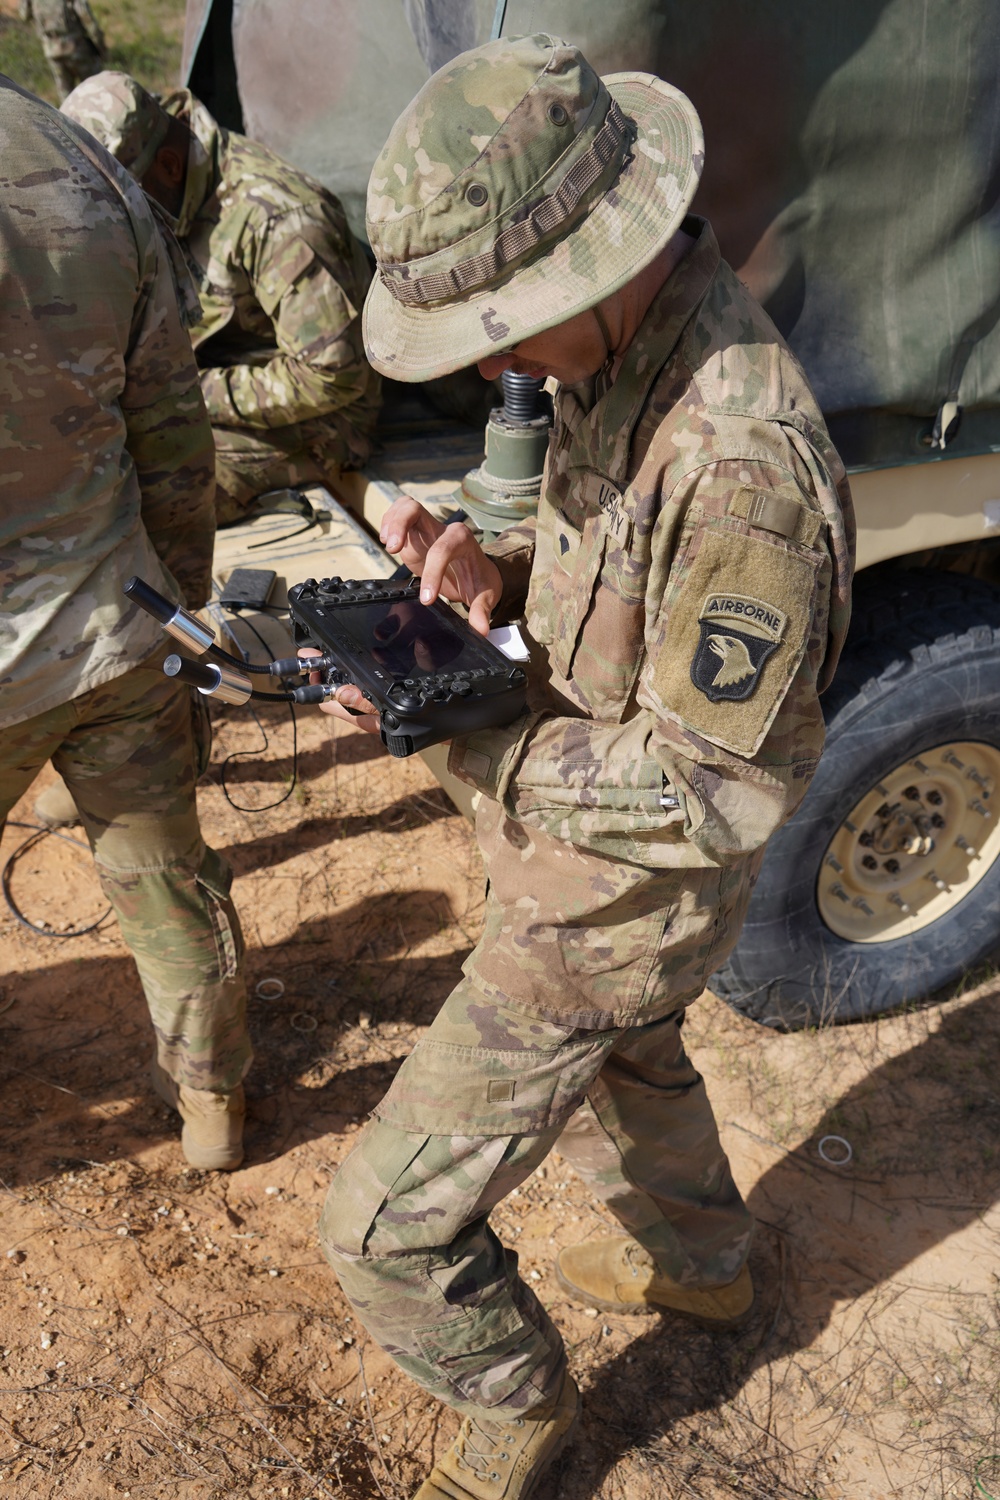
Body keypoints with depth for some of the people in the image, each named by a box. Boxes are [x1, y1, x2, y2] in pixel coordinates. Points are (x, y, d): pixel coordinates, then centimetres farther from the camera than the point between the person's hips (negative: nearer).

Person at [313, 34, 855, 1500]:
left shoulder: (741, 462, -35)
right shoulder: (625, 348, -4)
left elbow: (712, 794, -29)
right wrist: (497, 564, -12)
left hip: (612, 901, -9)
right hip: (585, 861, 9)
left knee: (388, 1226, 4)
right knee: (625, 1062, 35)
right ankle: (700, 1262, 65)